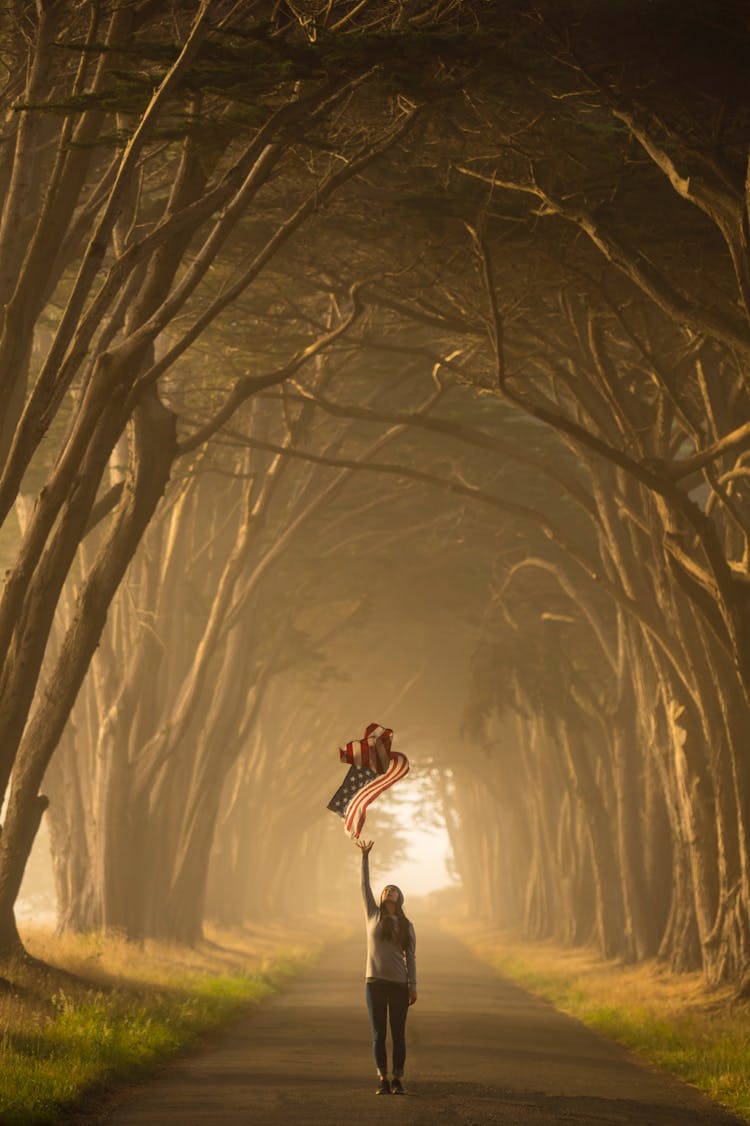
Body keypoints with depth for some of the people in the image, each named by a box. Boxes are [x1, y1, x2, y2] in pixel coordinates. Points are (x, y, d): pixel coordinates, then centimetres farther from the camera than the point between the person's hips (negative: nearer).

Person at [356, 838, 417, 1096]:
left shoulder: (407, 927, 9)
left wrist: (413, 987, -2)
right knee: (378, 1034, 0)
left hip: (399, 985, 0)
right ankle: (383, 1079, 5)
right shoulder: (373, 915, 7)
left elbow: (411, 958, 6)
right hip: (375, 982, 0)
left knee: (398, 1034, 0)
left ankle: (398, 1079, 5)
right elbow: (365, 885, 2)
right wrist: (365, 857, -4)